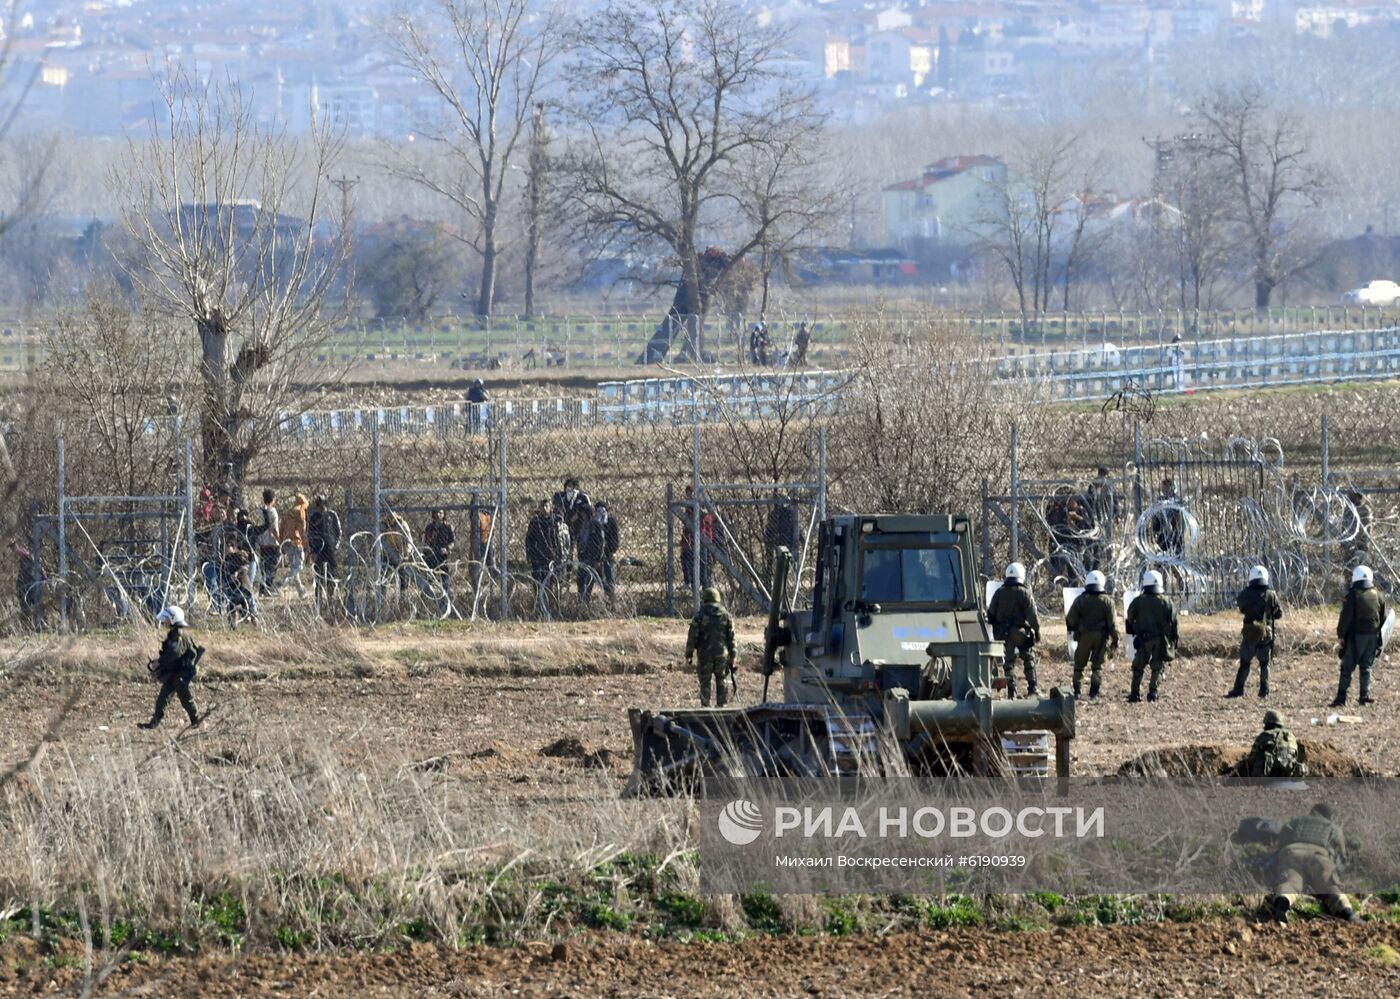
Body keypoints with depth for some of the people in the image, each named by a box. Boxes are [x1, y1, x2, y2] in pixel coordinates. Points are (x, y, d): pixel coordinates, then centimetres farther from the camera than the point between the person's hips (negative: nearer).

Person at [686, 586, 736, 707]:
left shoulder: (699, 615, -4)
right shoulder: (726, 615, 5)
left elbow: (692, 637, -4)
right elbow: (731, 638, 7)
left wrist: (688, 656, 2)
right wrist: (732, 657, 12)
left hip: (705, 654, -3)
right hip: (722, 654, 3)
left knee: (705, 683, 1)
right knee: (721, 682, 11)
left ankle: (705, 707, -2)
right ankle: (721, 706, 10)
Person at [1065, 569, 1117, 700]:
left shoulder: (1080, 600, -5)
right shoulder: (1107, 601, -5)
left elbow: (1071, 619, 1)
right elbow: (1112, 622, -5)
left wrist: (1071, 628, 23)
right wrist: (1115, 638, 4)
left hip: (1084, 635, 0)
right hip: (1101, 636, 0)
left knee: (1079, 664, 10)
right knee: (1098, 665, 6)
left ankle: (1076, 691, 9)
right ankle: (1094, 692, 1)